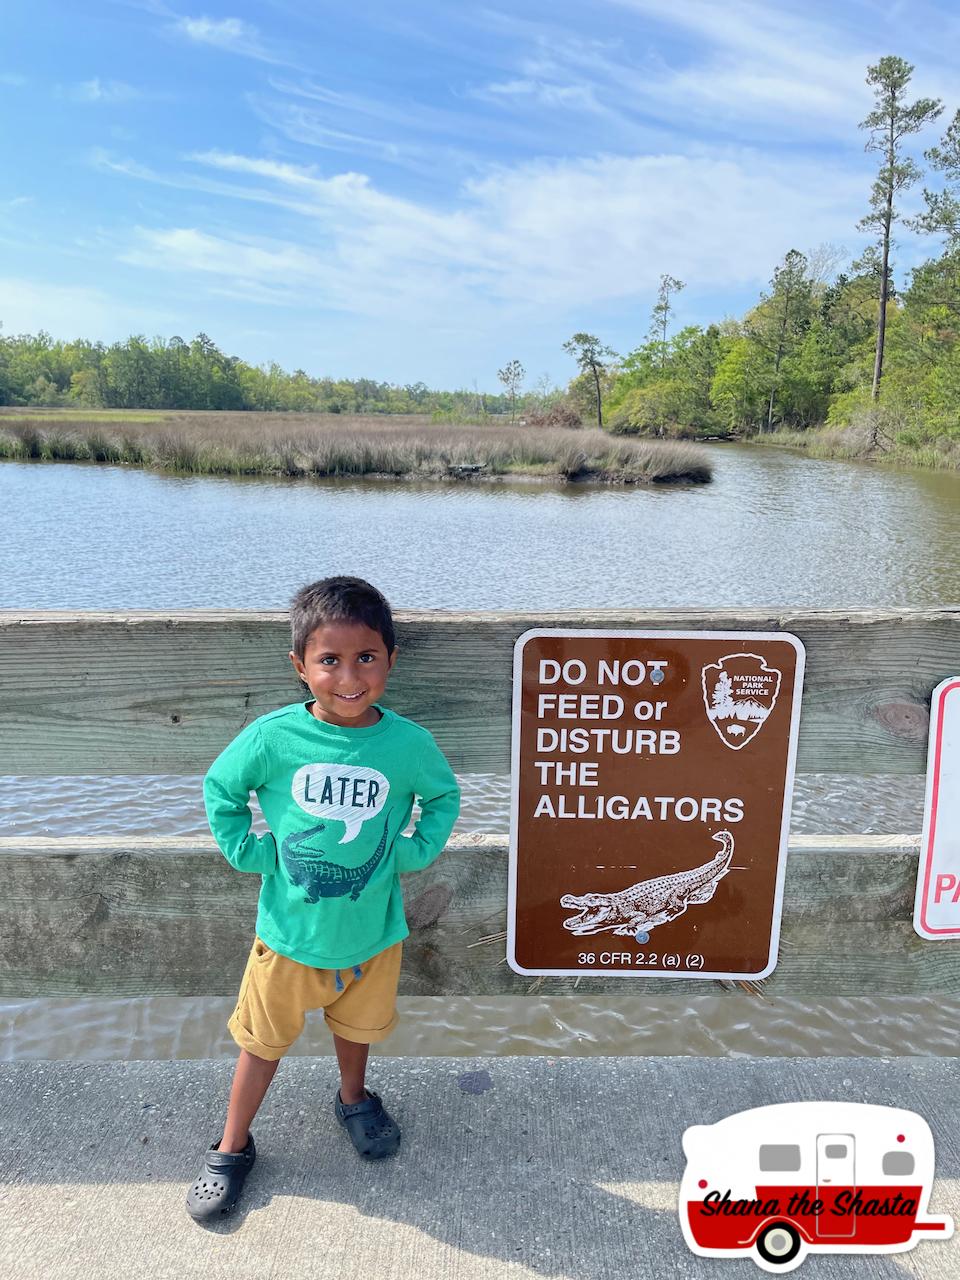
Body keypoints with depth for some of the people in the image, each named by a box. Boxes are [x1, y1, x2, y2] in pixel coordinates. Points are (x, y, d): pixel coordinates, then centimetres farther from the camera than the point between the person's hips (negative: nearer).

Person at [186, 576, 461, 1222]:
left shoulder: (409, 742, -18)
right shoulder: (273, 737, -21)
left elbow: (444, 796, 3)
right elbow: (221, 789, -2)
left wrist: (415, 850, -8)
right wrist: (248, 851, -9)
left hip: (372, 930, 2)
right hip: (290, 931, -1)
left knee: (359, 1025, 27)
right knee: (264, 1041, 18)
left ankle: (354, 1099, 58)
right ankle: (233, 1147, 43)